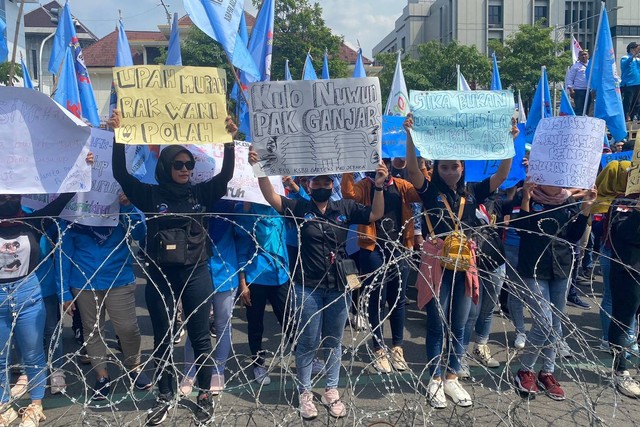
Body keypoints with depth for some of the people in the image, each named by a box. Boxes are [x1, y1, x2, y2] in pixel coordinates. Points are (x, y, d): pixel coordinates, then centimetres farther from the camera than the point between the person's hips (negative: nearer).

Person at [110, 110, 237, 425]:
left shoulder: (202, 193, 3)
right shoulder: (151, 195, 2)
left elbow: (226, 174, -5)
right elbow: (121, 174, -6)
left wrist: (229, 142, -18)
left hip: (196, 273, 0)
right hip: (160, 275, 1)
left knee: (200, 336, 8)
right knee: (162, 337, 11)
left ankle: (205, 395, 23)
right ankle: (165, 397, 28)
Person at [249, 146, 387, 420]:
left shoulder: (345, 208, 4)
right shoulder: (299, 208, -2)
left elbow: (375, 215, -1)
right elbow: (271, 197, -14)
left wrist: (379, 186, -16)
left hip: (338, 287, 2)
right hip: (307, 287, -2)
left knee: (333, 341, 15)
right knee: (308, 342, 7)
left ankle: (331, 391, 30)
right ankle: (305, 393, 25)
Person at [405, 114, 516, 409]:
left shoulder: (472, 193, 7)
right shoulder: (430, 191, -2)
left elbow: (502, 175, 4)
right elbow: (411, 168, -17)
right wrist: (410, 135, -28)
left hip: (464, 264, 3)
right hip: (436, 263, -3)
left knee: (458, 325, 12)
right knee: (437, 324, 6)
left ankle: (452, 378, 27)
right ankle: (435, 380, 20)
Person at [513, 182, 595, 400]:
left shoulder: (569, 201, 4)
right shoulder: (530, 198, -8)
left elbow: (573, 236, 3)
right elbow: (523, 230, -18)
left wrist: (586, 208, -6)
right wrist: (526, 199, -27)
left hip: (561, 269, 5)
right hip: (534, 270, -5)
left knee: (556, 325, 11)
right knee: (544, 324, -9)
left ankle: (547, 373, 27)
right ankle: (524, 371, 12)